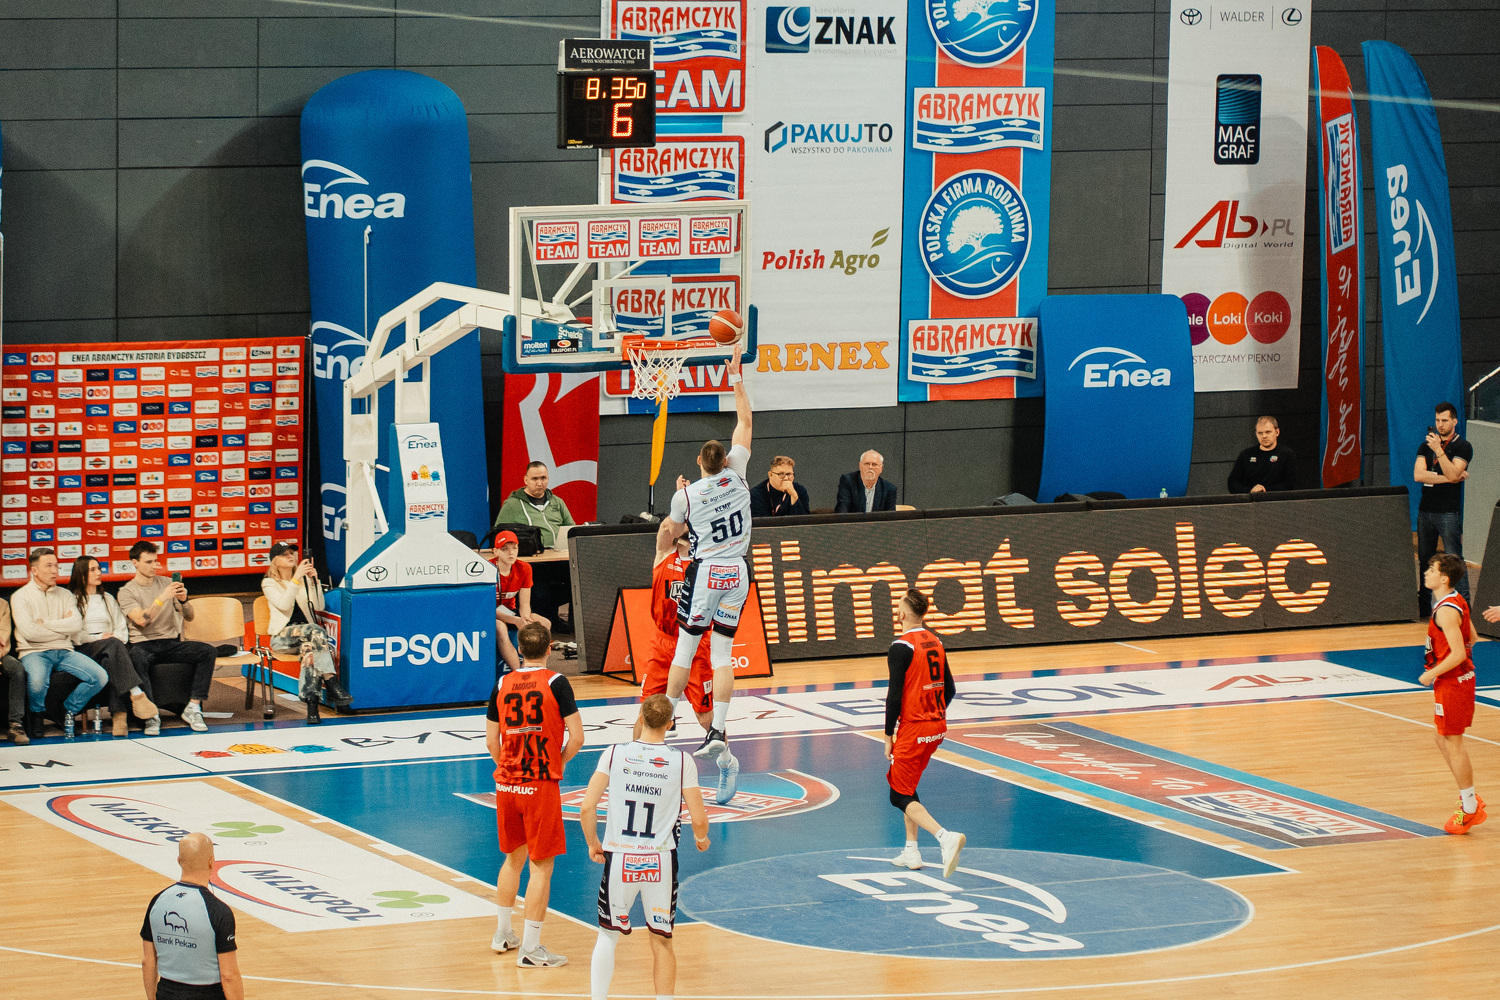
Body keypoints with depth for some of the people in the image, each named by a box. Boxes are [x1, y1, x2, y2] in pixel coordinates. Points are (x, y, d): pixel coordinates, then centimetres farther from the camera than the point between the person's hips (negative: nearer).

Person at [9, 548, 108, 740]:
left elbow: (77, 624, -2)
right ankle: (36, 715, -3)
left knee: (100, 677, -18)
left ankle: (69, 710, 6)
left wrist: (44, 623, -8)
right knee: (38, 680, -38)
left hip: (64, 651, 4)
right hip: (35, 652, -4)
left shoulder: (65, 595, 15)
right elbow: (29, 631, -14)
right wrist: (63, 627, -3)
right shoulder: (20, 597, 2)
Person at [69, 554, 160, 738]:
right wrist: (98, 638, -12)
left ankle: (118, 714, -50)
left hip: (111, 647, 4)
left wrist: (114, 638, -4)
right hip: (85, 651, -4)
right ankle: (137, 694, -52)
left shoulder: (108, 599, 28)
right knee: (113, 646, -37)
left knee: (110, 661, -36)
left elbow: (122, 629, 19)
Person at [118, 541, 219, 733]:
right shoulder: (127, 591, 4)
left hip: (172, 643, 4)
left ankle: (193, 708, -25)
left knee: (208, 652, -22)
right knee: (137, 658, -40)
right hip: (144, 644, -4)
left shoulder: (167, 583, 15)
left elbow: (189, 617, 12)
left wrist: (183, 600, -9)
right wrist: (162, 598, -20)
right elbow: (141, 620, -14)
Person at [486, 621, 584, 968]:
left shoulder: (502, 685, 3)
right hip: (541, 786, -5)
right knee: (541, 867, 1)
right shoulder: (555, 683, -9)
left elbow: (491, 741, 8)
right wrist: (558, 764, 4)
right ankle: (530, 949, 0)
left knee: (513, 858, 22)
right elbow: (576, 738, -12)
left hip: (507, 784, 5)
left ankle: (503, 933, 31)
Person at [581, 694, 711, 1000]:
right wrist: (701, 839, 18)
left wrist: (593, 844, 10)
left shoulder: (614, 754, -4)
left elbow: (586, 808, -8)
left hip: (619, 859, 0)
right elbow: (699, 819, -5)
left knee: (608, 936, 16)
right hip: (661, 860, 0)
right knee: (662, 941, 12)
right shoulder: (681, 761, -5)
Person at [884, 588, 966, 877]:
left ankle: (945, 837, -24)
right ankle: (911, 851, 22)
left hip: (913, 730, -8)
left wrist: (889, 736, -10)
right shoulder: (936, 643, 8)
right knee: (907, 786, 22)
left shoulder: (902, 647, -15)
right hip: (936, 728, 8)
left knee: (900, 796, -3)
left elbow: (895, 696, -18)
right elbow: (949, 690, 12)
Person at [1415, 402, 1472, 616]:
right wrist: (1449, 478, -10)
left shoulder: (1463, 447, -1)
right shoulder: (1426, 446, 13)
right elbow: (1418, 475, -2)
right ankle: (1424, 604, 15)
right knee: (1425, 559, 8)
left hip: (1449, 512, -5)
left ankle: (1463, 604, -6)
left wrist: (1438, 450, -21)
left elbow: (1452, 474, -15)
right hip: (1425, 509, 5)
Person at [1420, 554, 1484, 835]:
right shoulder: (1456, 602, 8)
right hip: (1459, 678, 10)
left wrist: (1431, 674, -17)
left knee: (1453, 745, 0)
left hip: (1452, 683, -10)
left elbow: (1458, 654, -28)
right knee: (1445, 742, 18)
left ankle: (1470, 810, 8)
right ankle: (1471, 800, 23)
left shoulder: (1446, 611, -22)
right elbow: (1473, 640, 18)